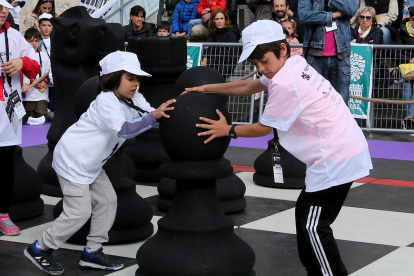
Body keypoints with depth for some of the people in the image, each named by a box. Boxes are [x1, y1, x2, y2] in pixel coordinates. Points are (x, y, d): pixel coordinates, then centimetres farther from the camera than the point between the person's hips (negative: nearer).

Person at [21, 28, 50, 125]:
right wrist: (34, 83, -18)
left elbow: (49, 71, 15)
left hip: (42, 92, 3)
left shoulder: (44, 55, 11)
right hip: (29, 93, -2)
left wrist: (45, 81, -2)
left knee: (41, 114, -6)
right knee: (29, 116, 1)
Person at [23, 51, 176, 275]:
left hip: (90, 164, 10)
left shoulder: (134, 100, 2)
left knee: (107, 200, 9)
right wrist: (154, 116, -47)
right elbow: (123, 129, -39)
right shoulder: (106, 101, -25)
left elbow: (153, 114, -10)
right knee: (79, 212, -7)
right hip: (72, 160, -10)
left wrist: (168, 109, -29)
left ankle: (92, 252, 19)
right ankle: (39, 250, 9)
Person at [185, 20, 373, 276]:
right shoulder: (295, 64, 10)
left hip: (336, 158, -10)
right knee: (306, 214, 18)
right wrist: (207, 88, 22)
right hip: (347, 149, 10)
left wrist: (228, 130, 7)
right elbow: (249, 87, 21)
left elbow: (264, 128, -6)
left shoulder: (284, 83, -18)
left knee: (314, 225, -6)